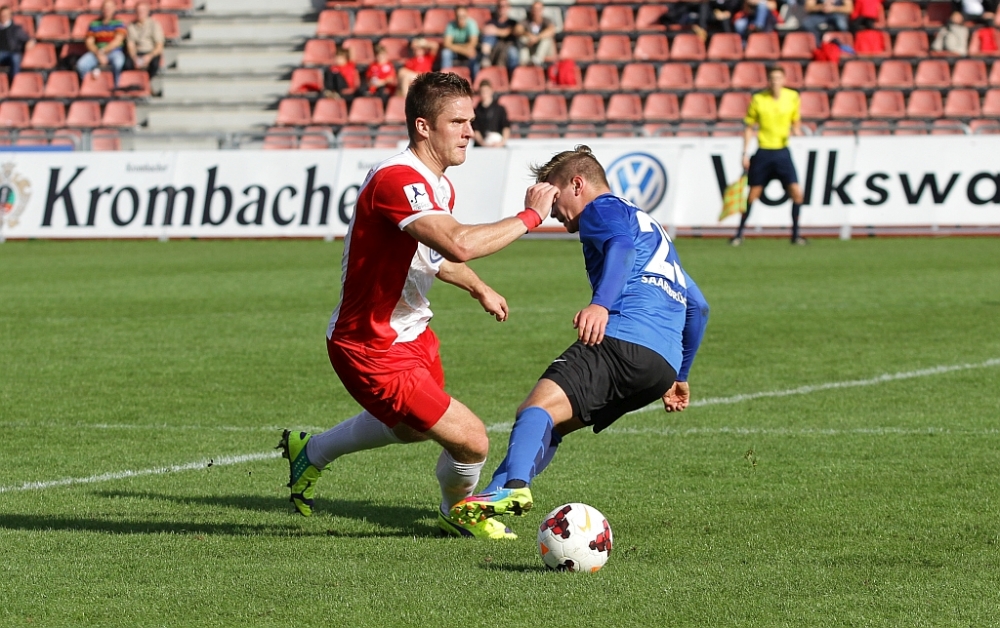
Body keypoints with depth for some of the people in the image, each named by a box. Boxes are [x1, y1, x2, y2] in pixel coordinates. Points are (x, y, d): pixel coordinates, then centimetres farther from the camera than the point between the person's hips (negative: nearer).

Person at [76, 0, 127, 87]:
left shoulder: (118, 24, 0)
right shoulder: (94, 24, 8)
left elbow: (117, 41, -11)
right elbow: (89, 42, 1)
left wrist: (102, 51, -18)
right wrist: (98, 54, -15)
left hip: (114, 52, -2)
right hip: (96, 52, 2)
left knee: (118, 62, -39)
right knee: (81, 64, -25)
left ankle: (116, 87, -20)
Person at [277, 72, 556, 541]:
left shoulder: (438, 185, 4)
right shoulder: (396, 181, -30)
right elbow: (460, 245, -45)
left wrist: (479, 289, 37)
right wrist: (529, 217, -33)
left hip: (411, 334, 11)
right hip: (370, 349, -11)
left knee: (414, 426, 34)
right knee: (471, 440, -11)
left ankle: (310, 453, 54)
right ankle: (458, 513, 23)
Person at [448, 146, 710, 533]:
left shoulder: (602, 209, 12)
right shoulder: (653, 229, 39)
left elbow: (623, 246, -13)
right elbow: (697, 306, 41)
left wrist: (601, 303, -29)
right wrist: (679, 376, 45)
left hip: (624, 340, -9)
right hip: (664, 366, 9)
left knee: (539, 407, -22)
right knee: (552, 424, 13)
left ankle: (513, 486, -48)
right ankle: (494, 497, -4)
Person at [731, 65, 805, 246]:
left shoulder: (792, 97, 0)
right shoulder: (758, 100, -4)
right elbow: (749, 128, 3)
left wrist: (797, 130, -9)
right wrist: (745, 154, -1)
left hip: (782, 152, 1)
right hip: (763, 152, -1)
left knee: (796, 192, -11)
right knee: (753, 194, 3)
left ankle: (795, 234, 1)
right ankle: (740, 233, 17)